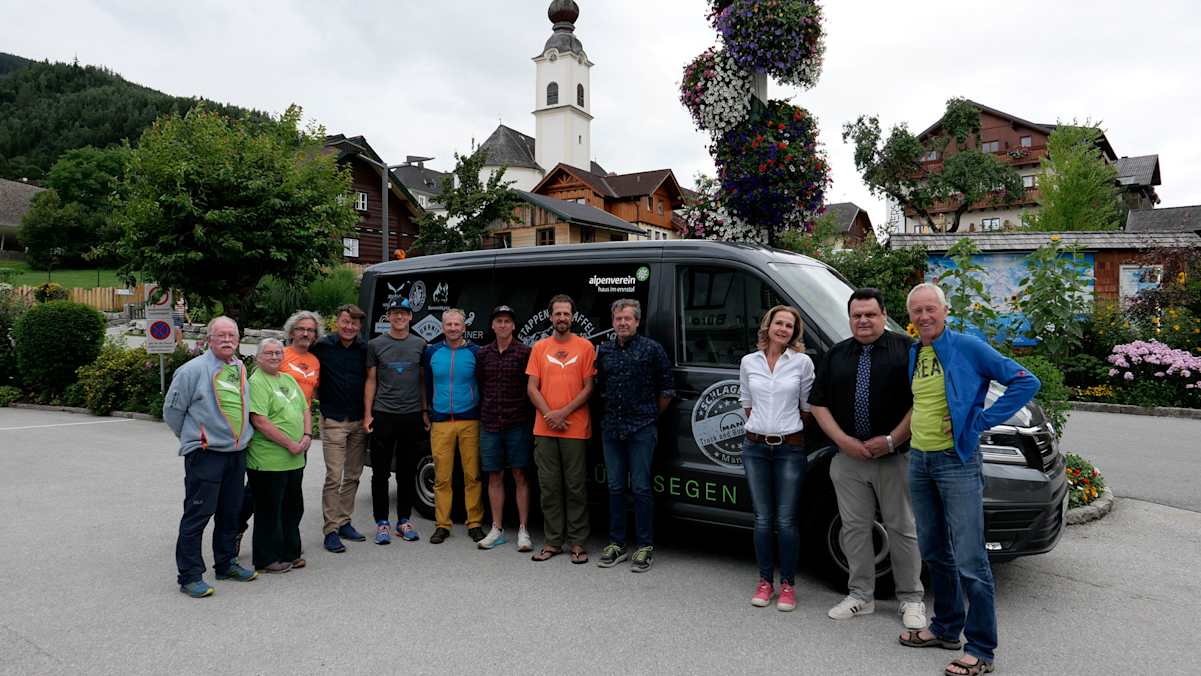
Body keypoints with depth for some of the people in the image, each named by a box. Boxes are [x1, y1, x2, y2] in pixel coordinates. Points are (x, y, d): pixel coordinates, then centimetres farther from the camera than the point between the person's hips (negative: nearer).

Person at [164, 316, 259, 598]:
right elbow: (172, 410, -3)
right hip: (205, 455, -7)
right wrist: (193, 438, 6)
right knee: (197, 514, -3)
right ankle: (190, 576, 6)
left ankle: (226, 564, 30)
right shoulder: (193, 370, -10)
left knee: (231, 512, 16)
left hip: (237, 452, 7)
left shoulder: (241, 368, 11)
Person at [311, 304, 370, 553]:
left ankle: (344, 522, 23)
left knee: (353, 476, 11)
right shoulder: (322, 346, -4)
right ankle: (331, 530, 1)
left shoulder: (365, 349, 5)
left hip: (359, 421, 4)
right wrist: (322, 398, -3)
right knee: (334, 477, -6)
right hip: (334, 421, -4)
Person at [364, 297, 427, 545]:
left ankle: (404, 521, 20)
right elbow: (371, 380, 4)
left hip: (412, 416, 2)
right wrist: (367, 414, -2)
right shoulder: (376, 345, 3)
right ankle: (382, 523, 12)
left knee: (407, 472, 9)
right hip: (383, 415, -1)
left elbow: (423, 380, 11)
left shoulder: (420, 345, 7)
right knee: (381, 472, 3)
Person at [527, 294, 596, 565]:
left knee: (576, 487, 2)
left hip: (575, 429, -2)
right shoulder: (540, 347, 9)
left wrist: (563, 413, -11)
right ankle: (553, 542, 16)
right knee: (549, 486, 7)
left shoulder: (585, 347, 2)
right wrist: (549, 415, -8)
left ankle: (578, 543, 11)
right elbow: (532, 387, 6)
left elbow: (588, 387, -1)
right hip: (544, 429, 3)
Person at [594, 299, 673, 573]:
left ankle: (645, 547, 6)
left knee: (641, 488, -2)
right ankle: (617, 543, 19)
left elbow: (666, 390, 2)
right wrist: (613, 413, 14)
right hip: (611, 428, 5)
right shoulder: (604, 350, 10)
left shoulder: (652, 349, -3)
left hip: (641, 429, -4)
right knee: (615, 487, 10)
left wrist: (651, 415, 7)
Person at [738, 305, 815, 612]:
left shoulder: (802, 362, -3)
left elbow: (807, 406, 5)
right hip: (755, 447, 2)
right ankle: (765, 582, 20)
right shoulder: (749, 362, 4)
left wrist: (787, 426, 10)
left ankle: (788, 585, 13)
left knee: (786, 520, 0)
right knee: (763, 519, 8)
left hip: (790, 448, -2)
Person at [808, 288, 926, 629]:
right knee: (855, 528, 9)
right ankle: (861, 596, 21)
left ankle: (911, 600, 18)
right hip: (849, 458, 4)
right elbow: (818, 403, 8)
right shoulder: (836, 355, 11)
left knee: (902, 529, 5)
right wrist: (843, 440, -5)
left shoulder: (907, 350, -1)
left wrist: (891, 440, -12)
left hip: (895, 457, -3)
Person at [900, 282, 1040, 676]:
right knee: (934, 552, 16)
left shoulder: (968, 347, -8)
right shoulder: (912, 355, 11)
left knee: (969, 561, -6)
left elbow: (1025, 382, -10)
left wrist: (979, 421, -13)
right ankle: (946, 628, 30)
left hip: (956, 462, -7)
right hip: (919, 461, 7)